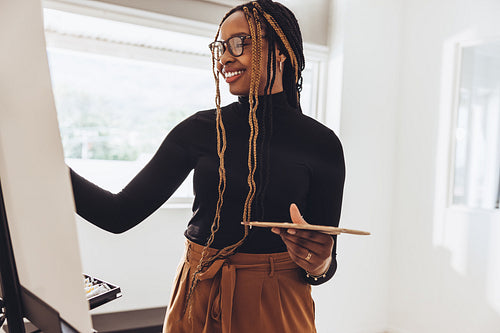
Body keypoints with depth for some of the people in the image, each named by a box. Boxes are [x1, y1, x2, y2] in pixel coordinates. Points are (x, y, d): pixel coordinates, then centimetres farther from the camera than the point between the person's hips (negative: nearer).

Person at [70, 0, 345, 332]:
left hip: (275, 305, -2)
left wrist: (318, 265, -26)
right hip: (197, 299, 3)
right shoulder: (200, 129, -5)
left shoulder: (321, 143, -9)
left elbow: (326, 259, -4)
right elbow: (120, 213, -8)